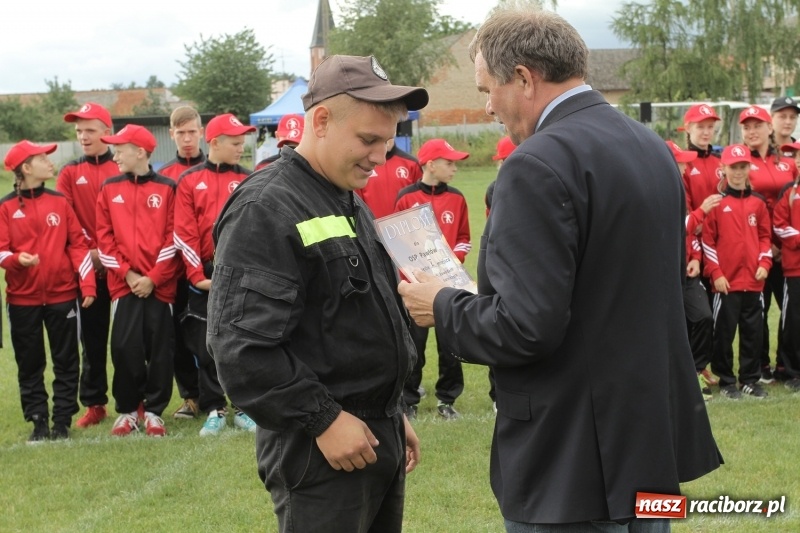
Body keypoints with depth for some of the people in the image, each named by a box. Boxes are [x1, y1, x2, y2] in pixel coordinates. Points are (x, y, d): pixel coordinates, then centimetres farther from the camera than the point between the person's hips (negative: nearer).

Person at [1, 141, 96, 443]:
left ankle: (62, 422, 14)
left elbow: (78, 244, 3)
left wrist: (87, 285, -5)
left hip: (62, 295, 2)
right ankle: (38, 422, 14)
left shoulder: (59, 202, 5)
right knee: (30, 363, 5)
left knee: (66, 361, 5)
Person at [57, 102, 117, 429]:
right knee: (92, 337, 8)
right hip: (87, 268, 2)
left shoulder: (125, 170, 2)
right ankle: (94, 404, 16)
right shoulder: (70, 173, 8)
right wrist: (89, 252, -10)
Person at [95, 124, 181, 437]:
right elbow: (105, 236, 5)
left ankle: (153, 411, 14)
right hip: (124, 283, 1)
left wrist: (153, 277, -10)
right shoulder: (110, 188, 8)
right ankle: (127, 410, 11)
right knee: (124, 348, -3)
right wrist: (127, 273, -6)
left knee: (160, 349, 3)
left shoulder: (166, 188, 1)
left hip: (159, 284, -1)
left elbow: (173, 238, -3)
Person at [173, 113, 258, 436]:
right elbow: (184, 233, -2)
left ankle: (245, 409, 13)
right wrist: (197, 274, -8)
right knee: (205, 345, 4)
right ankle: (214, 410, 13)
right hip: (205, 276, 0)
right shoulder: (189, 181, 4)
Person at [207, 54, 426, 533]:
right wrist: (323, 419, -21)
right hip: (320, 451, -9)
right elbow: (241, 344, -23)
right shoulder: (266, 209, -16)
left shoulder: (350, 203, 15)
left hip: (379, 437, 9)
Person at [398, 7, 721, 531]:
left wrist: (442, 307, -7)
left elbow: (526, 326, -25)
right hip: (656, 433, 9)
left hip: (573, 458, -9)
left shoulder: (538, 165, -20)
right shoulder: (652, 147, 8)